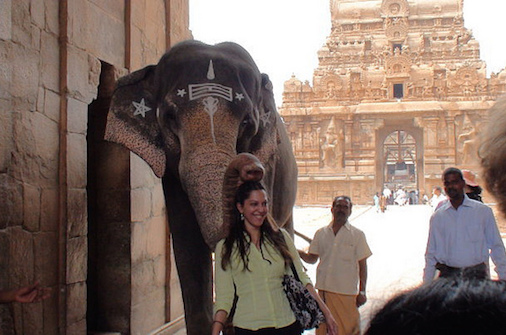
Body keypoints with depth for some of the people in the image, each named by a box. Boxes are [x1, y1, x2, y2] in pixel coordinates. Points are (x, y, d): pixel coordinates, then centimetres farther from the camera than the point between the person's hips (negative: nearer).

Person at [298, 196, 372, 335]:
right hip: (324, 289, 3)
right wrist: (298, 253, -8)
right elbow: (312, 258, 13)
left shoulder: (357, 235, 2)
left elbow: (362, 265, 2)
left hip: (347, 291, -3)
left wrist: (362, 291, -4)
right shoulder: (321, 233, 9)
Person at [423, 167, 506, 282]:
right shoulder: (437, 217, 7)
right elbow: (431, 254, 10)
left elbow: (497, 247, 7)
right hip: (448, 275, 1)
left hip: (477, 274, 0)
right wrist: (426, 285, 6)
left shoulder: (483, 211, 5)